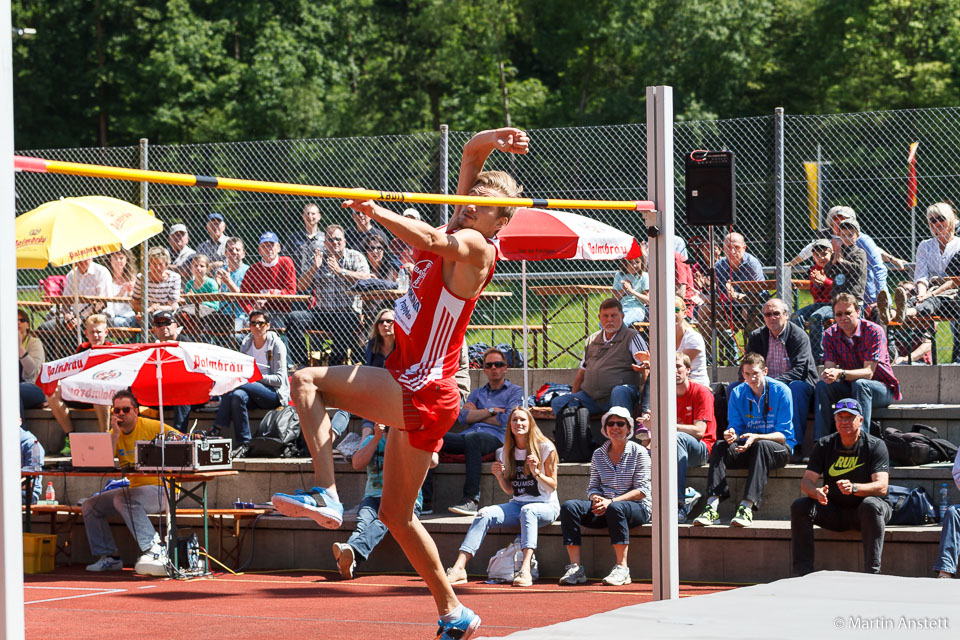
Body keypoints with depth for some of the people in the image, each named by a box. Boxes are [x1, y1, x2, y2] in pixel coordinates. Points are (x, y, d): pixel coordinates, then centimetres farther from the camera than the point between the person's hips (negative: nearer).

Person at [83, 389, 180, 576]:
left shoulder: (151, 427, -8)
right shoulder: (114, 434, 7)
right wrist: (115, 434, -14)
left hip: (161, 489, -7)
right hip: (134, 488, 7)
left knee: (122, 499, -33)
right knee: (90, 506, 2)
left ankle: (153, 549, -30)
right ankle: (110, 557, 5)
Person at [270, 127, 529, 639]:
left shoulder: (474, 247, -12)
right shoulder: (458, 236, 12)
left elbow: (430, 241, -34)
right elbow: (469, 154, 18)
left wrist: (374, 209, -36)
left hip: (420, 394, -10)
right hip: (414, 394, 10)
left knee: (307, 381, -18)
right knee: (396, 515, 16)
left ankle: (325, 494, -23)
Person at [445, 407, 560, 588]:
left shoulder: (545, 448, -4)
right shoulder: (507, 452, 10)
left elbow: (553, 486, -4)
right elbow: (510, 490, 13)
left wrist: (536, 473, -22)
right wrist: (499, 476, -7)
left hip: (546, 506, -5)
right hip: (517, 505, 5)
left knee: (528, 510, -40)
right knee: (484, 514, -22)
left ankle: (525, 570, -55)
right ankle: (459, 568, -33)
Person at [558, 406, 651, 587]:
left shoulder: (639, 452, -1)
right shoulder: (599, 454, 13)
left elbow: (642, 490, -9)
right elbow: (593, 486, 13)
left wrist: (611, 501, -20)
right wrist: (596, 499, -13)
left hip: (637, 507, -5)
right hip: (605, 506, 5)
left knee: (615, 508, -40)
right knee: (569, 507, -20)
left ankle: (622, 568, -37)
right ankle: (575, 567, -26)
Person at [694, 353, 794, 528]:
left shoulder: (781, 391, -7)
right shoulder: (737, 393, 6)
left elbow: (784, 434, -11)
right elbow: (736, 428, 5)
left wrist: (756, 438, -29)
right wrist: (732, 435, -21)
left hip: (779, 449, -4)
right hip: (748, 449, 4)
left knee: (761, 446, -38)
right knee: (720, 446, -24)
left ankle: (747, 507, -49)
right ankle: (712, 507, -39)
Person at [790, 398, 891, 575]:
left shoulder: (875, 446, -8)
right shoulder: (824, 445, 2)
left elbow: (881, 487, -21)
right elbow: (806, 482, -5)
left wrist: (854, 488, -41)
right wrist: (816, 492, -30)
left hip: (862, 514, -4)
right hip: (834, 512, 4)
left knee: (871, 505, -37)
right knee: (799, 506, -20)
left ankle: (872, 572, -41)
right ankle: (802, 573, -21)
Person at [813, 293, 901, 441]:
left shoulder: (874, 331, -18)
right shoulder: (830, 335, -3)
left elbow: (868, 372, -25)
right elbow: (829, 367, -12)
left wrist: (841, 373, -43)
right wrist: (826, 375, -39)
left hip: (882, 389, -4)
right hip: (849, 388, 4)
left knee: (860, 384, -36)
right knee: (822, 387, -22)